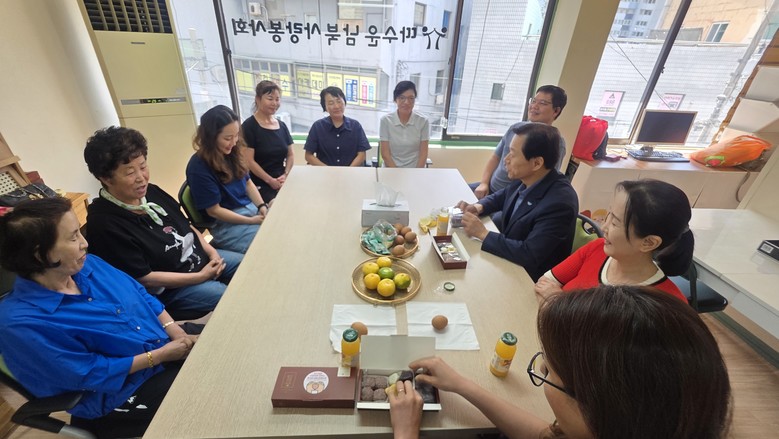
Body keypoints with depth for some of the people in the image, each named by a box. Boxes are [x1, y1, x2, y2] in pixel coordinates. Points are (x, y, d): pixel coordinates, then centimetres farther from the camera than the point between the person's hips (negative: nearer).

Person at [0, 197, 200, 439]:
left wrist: (174, 329, -7)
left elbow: (139, 293, 5)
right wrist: (160, 355, -19)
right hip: (121, 393, -6)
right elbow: (90, 373, -19)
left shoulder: (87, 264, -3)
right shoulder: (21, 323, -22)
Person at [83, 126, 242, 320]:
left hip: (200, 257, 7)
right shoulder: (104, 224, -24)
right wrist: (200, 276, -19)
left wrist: (210, 251, -4)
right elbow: (143, 278, -20)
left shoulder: (150, 191, -4)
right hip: (168, 290, -7)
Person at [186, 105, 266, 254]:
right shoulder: (198, 167, -18)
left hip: (252, 208, 7)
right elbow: (214, 211, -15)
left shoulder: (231, 153, 1)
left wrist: (262, 206, -6)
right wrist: (251, 221, -17)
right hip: (227, 225, -7)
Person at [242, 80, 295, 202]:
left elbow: (290, 154, 14)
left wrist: (285, 175, -2)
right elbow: (249, 161, -10)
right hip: (260, 186, -5)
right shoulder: (248, 126, -5)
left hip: (281, 183, 5)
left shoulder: (282, 125, 12)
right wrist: (270, 180, -12)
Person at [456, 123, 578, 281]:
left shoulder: (560, 203, -30)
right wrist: (478, 207, -8)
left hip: (528, 278, -6)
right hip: (507, 257, 6)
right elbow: (500, 198, 12)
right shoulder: (525, 180, -8)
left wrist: (483, 233, -26)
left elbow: (529, 256, -32)